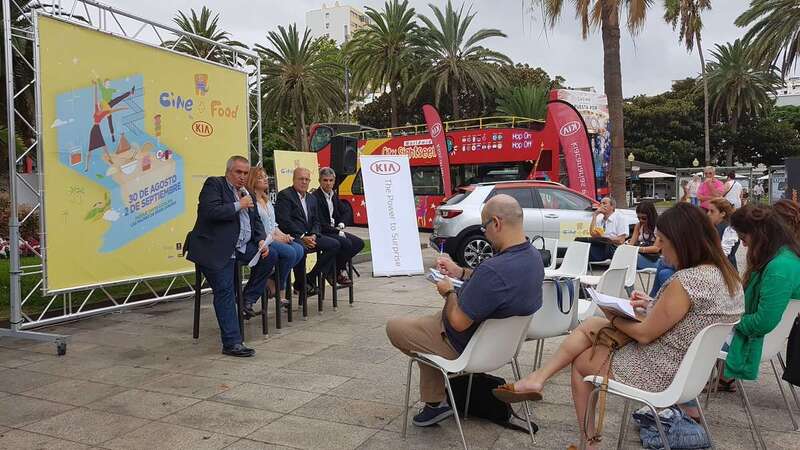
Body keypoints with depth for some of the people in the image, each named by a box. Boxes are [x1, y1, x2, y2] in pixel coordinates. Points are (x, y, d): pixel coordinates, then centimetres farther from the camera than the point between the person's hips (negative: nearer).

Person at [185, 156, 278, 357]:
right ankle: (232, 343, -10)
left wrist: (261, 240, 1)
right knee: (225, 292, -12)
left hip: (241, 247, 8)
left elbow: (256, 221, 20)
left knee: (270, 257, -4)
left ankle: (248, 300, 8)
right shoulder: (214, 184, -4)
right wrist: (238, 205, -12)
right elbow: (211, 211, -20)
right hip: (216, 250, -8)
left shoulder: (246, 194, 18)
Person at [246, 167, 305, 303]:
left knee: (299, 250, -14)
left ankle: (273, 281, -4)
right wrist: (274, 238, -15)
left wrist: (283, 235, 2)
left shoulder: (266, 200, 20)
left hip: (274, 238, 9)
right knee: (290, 253, -26)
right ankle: (278, 289, -6)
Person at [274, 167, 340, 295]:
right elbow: (284, 221, -13)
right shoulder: (284, 195, -3)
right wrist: (302, 236, -16)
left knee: (334, 244, -10)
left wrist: (313, 235, -2)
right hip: (293, 237, -7)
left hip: (310, 236, 8)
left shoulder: (312, 198, 21)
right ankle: (300, 284, -13)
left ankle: (311, 278, -6)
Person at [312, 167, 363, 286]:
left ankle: (338, 266, 2)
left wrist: (341, 224, 1)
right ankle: (338, 273, -6)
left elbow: (342, 212, 23)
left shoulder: (334, 195, 12)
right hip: (322, 233, -9)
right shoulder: (315, 197, -14)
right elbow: (319, 223, -19)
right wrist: (337, 231, -18)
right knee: (346, 244, -27)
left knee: (359, 243, -4)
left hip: (335, 230, 9)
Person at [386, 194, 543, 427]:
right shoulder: (533, 255, -7)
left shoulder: (494, 270, -38)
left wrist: (450, 292, -10)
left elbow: (459, 322, -29)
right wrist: (460, 272, 8)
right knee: (428, 319, 29)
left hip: (470, 345, -9)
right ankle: (434, 403, 28)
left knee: (394, 327, 6)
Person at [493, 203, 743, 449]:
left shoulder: (686, 280, -29)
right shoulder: (725, 274, 1)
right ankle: (538, 378, 11)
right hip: (682, 365, 9)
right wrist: (652, 305, 6)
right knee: (589, 326, 12)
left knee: (580, 362, 14)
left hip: (657, 372, -9)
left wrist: (614, 318, -3)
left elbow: (644, 334, -21)